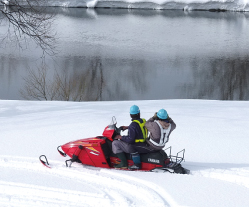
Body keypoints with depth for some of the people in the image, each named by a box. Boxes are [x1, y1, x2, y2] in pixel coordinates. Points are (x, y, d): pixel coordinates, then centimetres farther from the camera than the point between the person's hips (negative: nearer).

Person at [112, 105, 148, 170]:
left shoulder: (133, 125, -22)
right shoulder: (143, 121, 3)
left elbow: (130, 139, -24)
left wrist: (120, 137, -10)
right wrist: (127, 127, 26)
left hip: (134, 146, -9)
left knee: (115, 143, -2)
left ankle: (124, 163, -4)